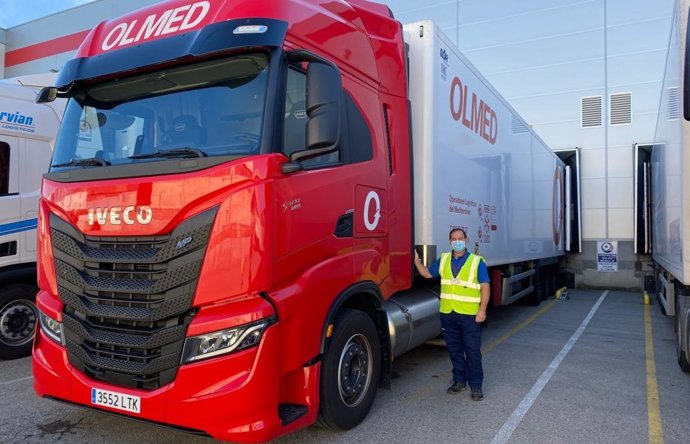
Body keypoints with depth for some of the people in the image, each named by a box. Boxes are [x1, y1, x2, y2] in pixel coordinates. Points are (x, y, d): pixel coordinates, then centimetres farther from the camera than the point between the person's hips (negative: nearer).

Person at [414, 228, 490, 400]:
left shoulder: (477, 261, -3)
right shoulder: (443, 259, 9)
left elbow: (485, 287, -5)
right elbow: (427, 273, 18)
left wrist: (482, 310, -13)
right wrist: (416, 260, 4)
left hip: (469, 314, -4)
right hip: (448, 314, 4)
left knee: (472, 351, 2)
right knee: (454, 350, 13)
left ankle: (476, 385, 12)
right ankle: (459, 381, 26)